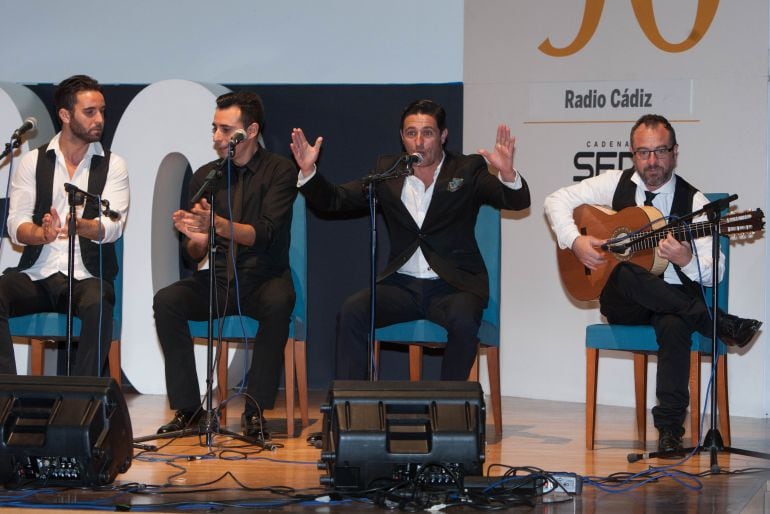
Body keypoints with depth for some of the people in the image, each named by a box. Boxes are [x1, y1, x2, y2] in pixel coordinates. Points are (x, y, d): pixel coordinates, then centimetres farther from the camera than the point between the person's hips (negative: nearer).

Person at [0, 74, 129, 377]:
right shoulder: (33, 162, 8)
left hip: (87, 276, -1)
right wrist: (42, 234, -26)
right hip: (36, 274, 2)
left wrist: (82, 227, -31)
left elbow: (113, 225, -8)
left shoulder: (112, 165, 7)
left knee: (98, 304, -36)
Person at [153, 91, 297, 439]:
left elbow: (264, 234, -18)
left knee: (278, 302, -36)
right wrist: (195, 239, -19)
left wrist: (217, 224, -34)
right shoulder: (205, 176, 8)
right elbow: (195, 254, 7)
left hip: (263, 280, -3)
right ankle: (187, 408, -16)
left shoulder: (280, 171, -3)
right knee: (166, 301, -23)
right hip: (218, 281, 4)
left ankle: (255, 411, -26)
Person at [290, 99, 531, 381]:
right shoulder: (387, 171, 10)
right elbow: (334, 200, 7)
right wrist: (308, 170, -12)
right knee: (352, 311, -24)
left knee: (463, 320, -34)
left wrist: (507, 173, -34)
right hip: (402, 284, 3)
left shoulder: (468, 170, 1)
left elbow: (518, 201, -12)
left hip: (452, 285, -2)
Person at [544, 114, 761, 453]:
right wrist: (575, 241, -12)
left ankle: (670, 429, -30)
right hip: (621, 301, 1)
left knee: (674, 326, -38)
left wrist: (686, 260, -29)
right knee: (626, 271, -35)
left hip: (673, 299, -1)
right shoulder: (615, 184, 4)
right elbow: (557, 201, 6)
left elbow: (714, 273, -6)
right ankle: (721, 326, -26)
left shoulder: (693, 202, -2)